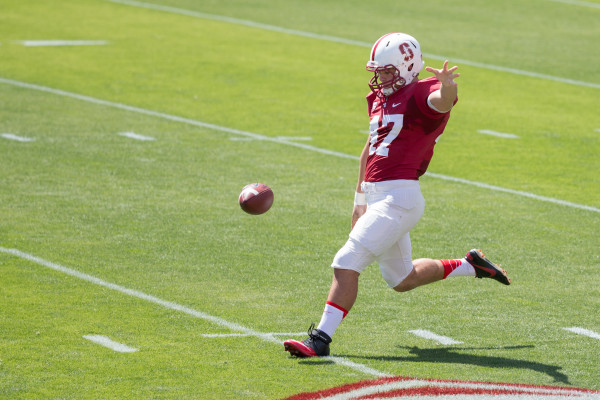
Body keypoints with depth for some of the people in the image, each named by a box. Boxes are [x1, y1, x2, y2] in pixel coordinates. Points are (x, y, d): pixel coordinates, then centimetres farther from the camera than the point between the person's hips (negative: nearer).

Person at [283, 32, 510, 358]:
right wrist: (360, 200, 32)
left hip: (398, 197, -10)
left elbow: (443, 100, -33)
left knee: (346, 264, -16)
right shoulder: (380, 99, 18)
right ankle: (470, 266, 38)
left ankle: (321, 339, -15)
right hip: (378, 197, 10)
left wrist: (447, 85, -57)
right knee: (402, 279, 22)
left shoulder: (420, 94, -9)